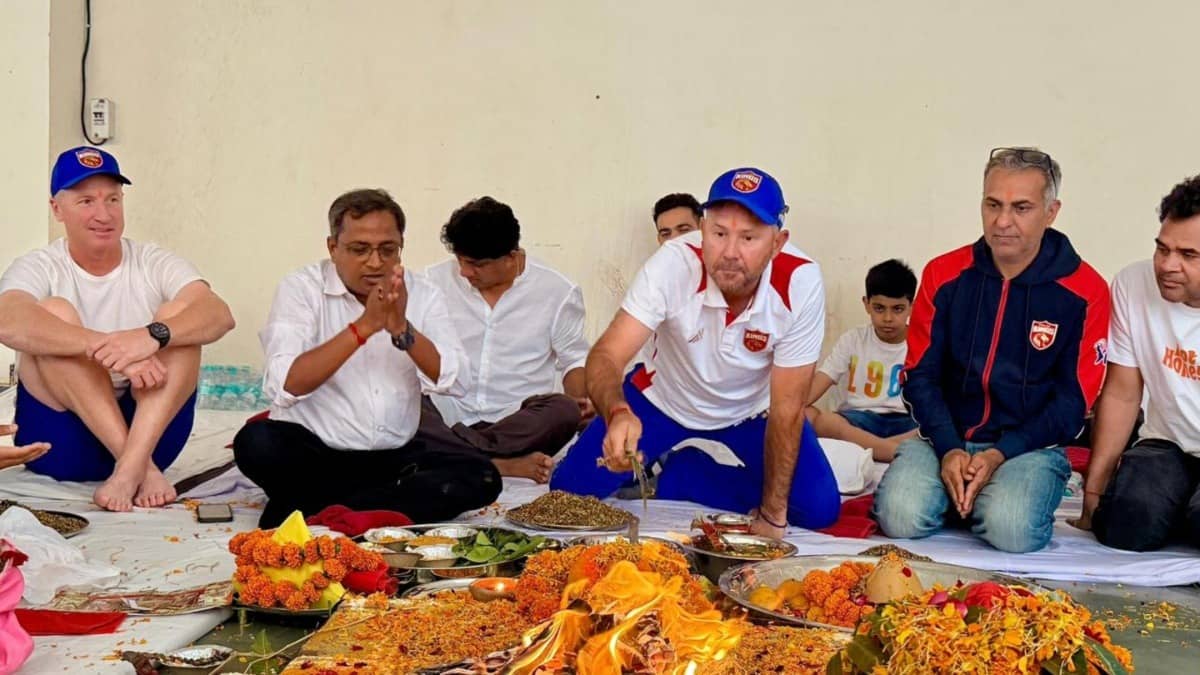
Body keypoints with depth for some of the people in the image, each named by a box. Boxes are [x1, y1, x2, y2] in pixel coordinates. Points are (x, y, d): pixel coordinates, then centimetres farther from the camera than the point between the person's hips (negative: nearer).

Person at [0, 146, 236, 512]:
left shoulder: (155, 264, 2)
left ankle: (132, 466, -34)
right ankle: (143, 466, -29)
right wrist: (109, 347, -40)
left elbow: (221, 315, -18)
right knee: (53, 314, -22)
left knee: (179, 317, -18)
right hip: (63, 438, -1)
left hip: (151, 428, 1)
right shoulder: (38, 268, -3)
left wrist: (153, 336, -38)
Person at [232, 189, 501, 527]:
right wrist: (363, 326, -26)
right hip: (311, 452, -3)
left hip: (394, 457, 3)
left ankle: (314, 513, -19)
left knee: (481, 476, -21)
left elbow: (453, 382, -9)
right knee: (257, 443, -32)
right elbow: (284, 387, -21)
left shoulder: (422, 294, 3)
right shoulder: (301, 288, -5)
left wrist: (402, 329, -24)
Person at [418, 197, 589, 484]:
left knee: (564, 412, -34)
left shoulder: (558, 292, 1)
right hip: (448, 418, 1)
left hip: (518, 422, 0)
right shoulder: (435, 281, 3)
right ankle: (500, 464, -33)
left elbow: (574, 359, 10)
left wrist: (581, 399, -10)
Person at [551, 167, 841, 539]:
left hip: (753, 410, 1)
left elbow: (787, 406, -22)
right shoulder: (675, 263, -33)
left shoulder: (801, 283, -31)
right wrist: (617, 414, -59)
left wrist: (772, 514, -18)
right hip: (664, 400, -1)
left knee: (819, 508, -13)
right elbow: (606, 355, -36)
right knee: (569, 489, -12)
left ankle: (677, 479, 5)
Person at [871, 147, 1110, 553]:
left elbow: (1073, 399, -2)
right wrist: (948, 450, -13)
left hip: (1030, 446, -1)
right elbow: (920, 376, 3)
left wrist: (1001, 454, -14)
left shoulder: (1083, 291, -3)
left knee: (1011, 527, -32)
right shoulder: (944, 275, 3)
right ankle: (957, 489, 6)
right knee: (900, 514, -26)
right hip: (945, 439, 2)